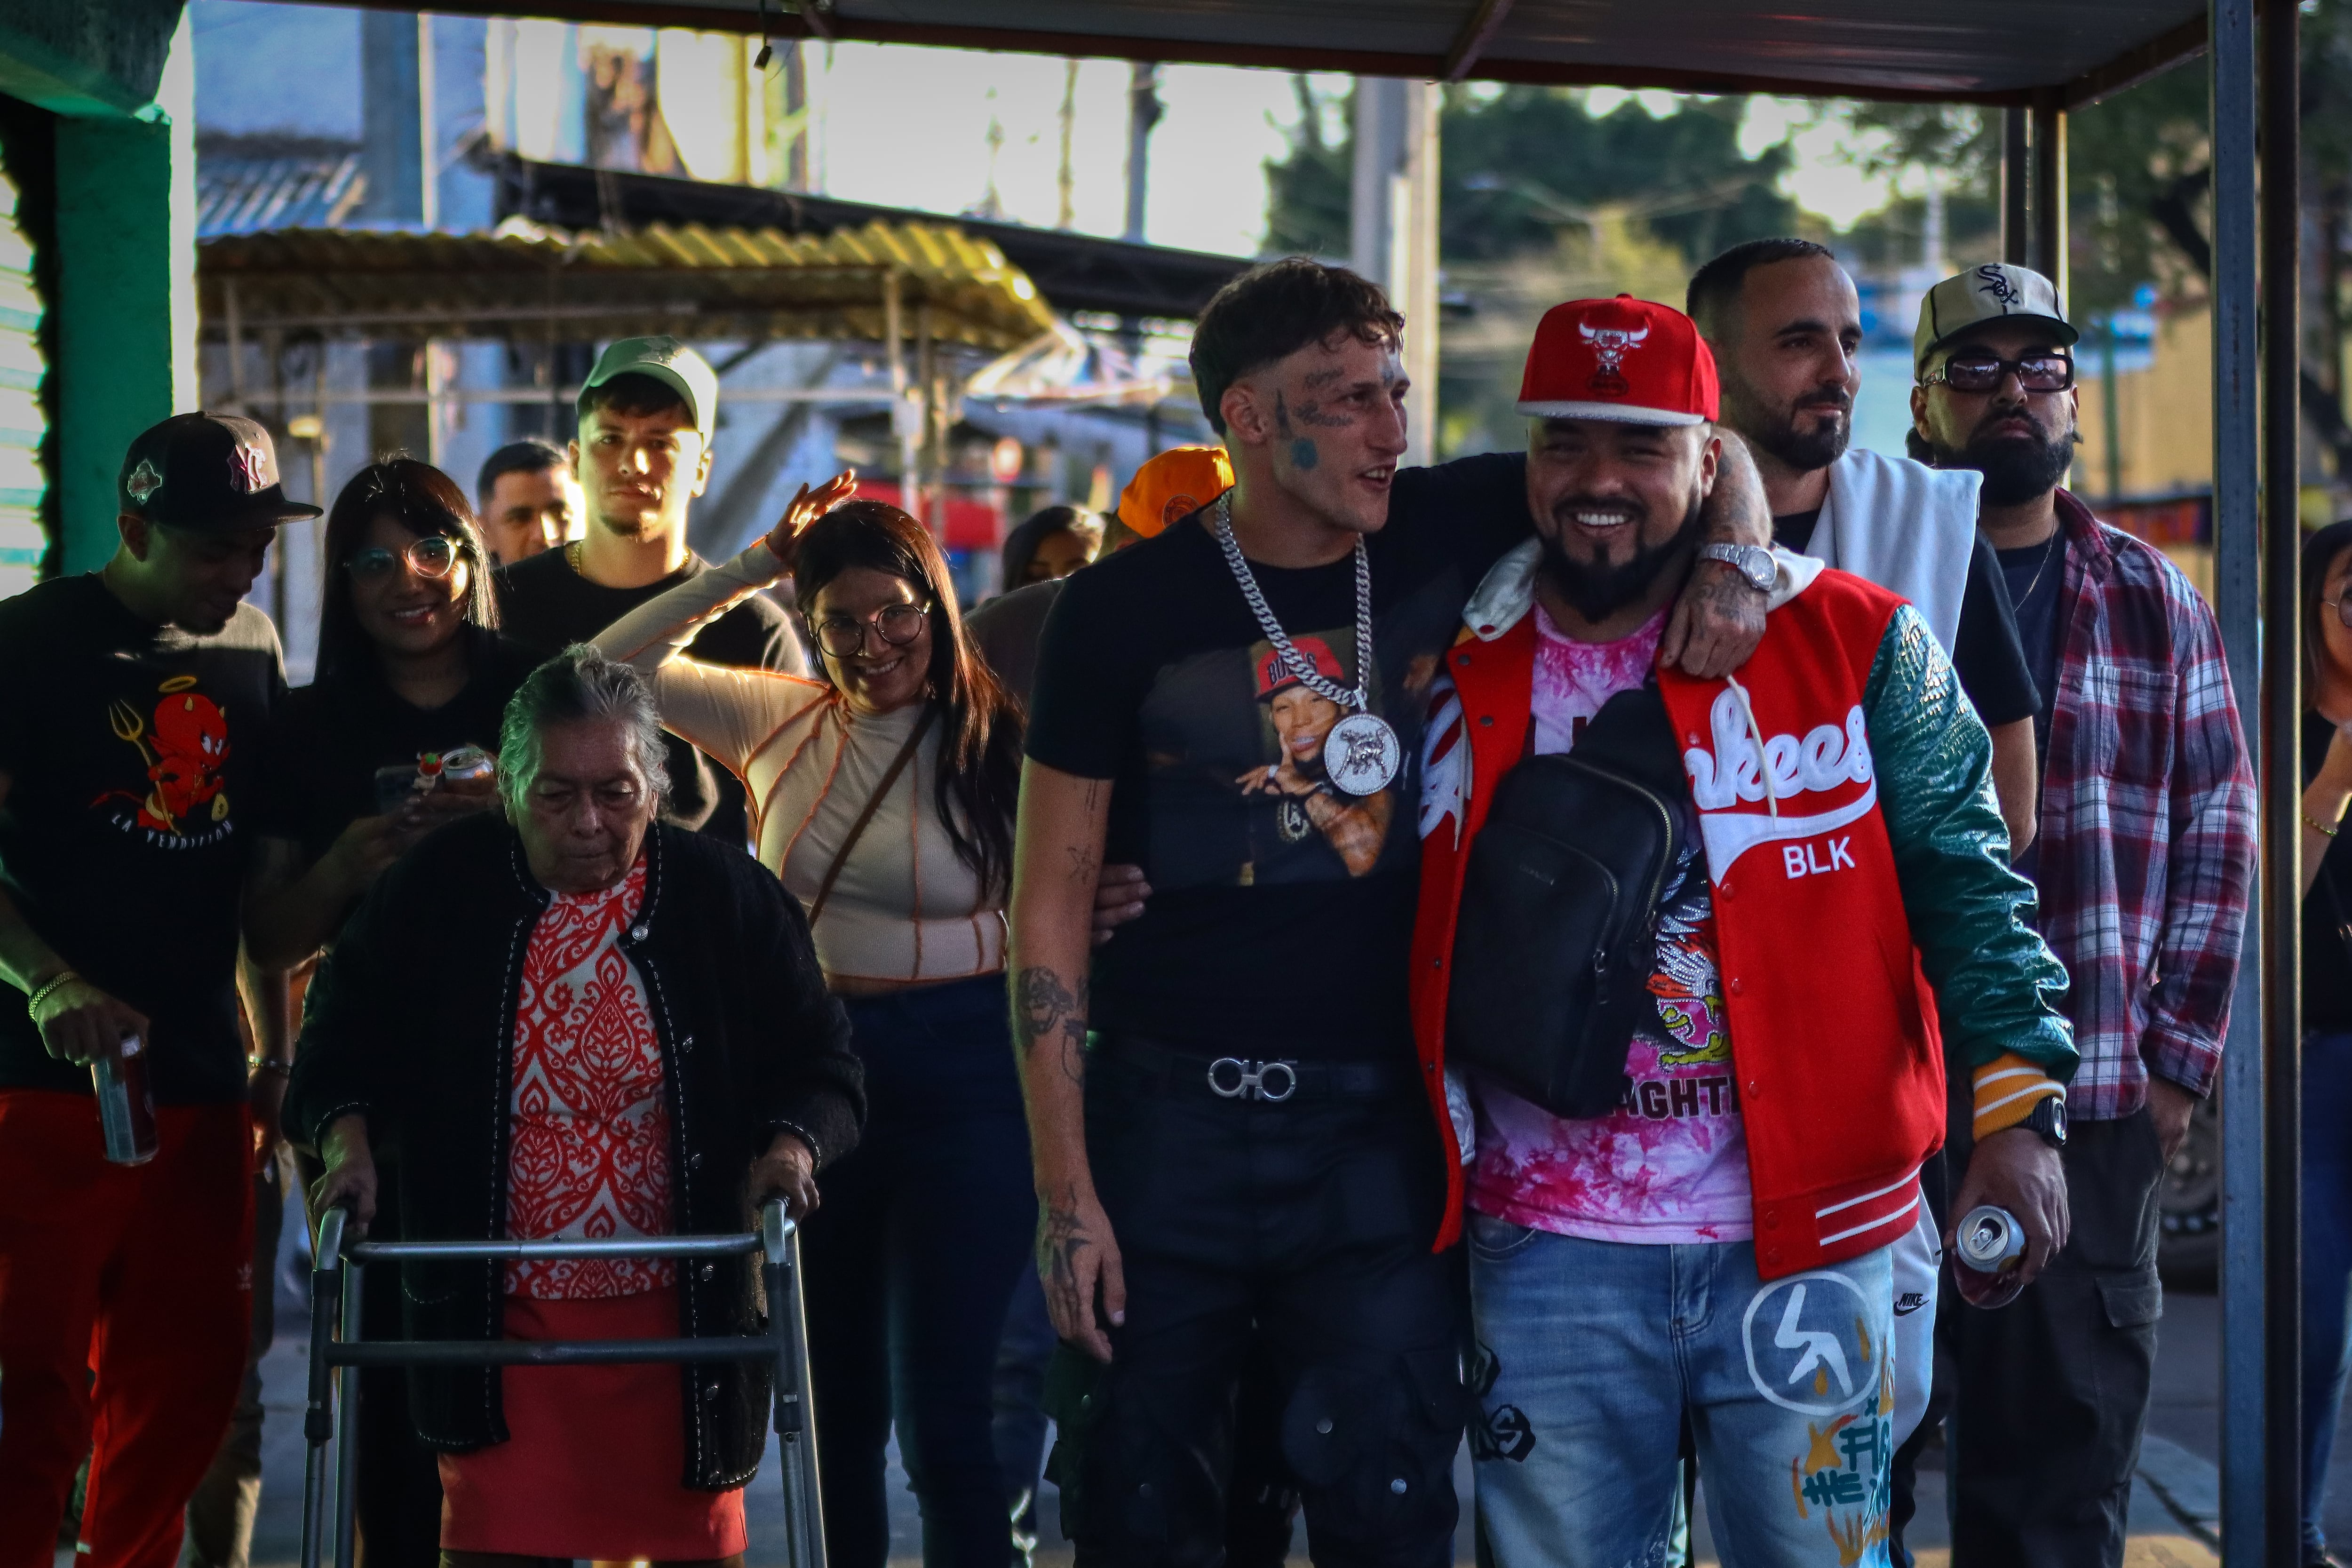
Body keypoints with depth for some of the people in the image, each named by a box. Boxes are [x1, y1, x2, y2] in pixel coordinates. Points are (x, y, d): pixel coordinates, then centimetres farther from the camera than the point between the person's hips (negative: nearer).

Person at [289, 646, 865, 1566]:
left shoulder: (726, 897, -1)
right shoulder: (434, 893, -1)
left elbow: (818, 1062, 6)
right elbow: (342, 1041, 9)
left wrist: (792, 1145, -15)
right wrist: (347, 1136, -11)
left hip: (679, 1316, 1)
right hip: (497, 1314, -1)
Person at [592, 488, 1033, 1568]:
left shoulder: (996, 742, -5)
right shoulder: (779, 722, 7)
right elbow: (618, 667, 9)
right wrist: (756, 567, 2)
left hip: (957, 1078, -4)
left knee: (940, 1414, -6)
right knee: (834, 1406, 13)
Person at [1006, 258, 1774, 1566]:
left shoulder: (1444, 534, 1)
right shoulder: (1128, 610, -4)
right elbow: (1054, 894, -2)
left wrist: (1733, 557, -14)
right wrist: (1064, 1188, -7)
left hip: (1377, 1116, 1)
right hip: (1174, 1106, -1)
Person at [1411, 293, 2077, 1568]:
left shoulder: (1856, 646, -1)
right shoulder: (1455, 670, 6)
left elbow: (1963, 880, 1)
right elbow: (1405, 931, 18)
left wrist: (2012, 1110, -8)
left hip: (1800, 1242, -2)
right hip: (1547, 1252, 2)